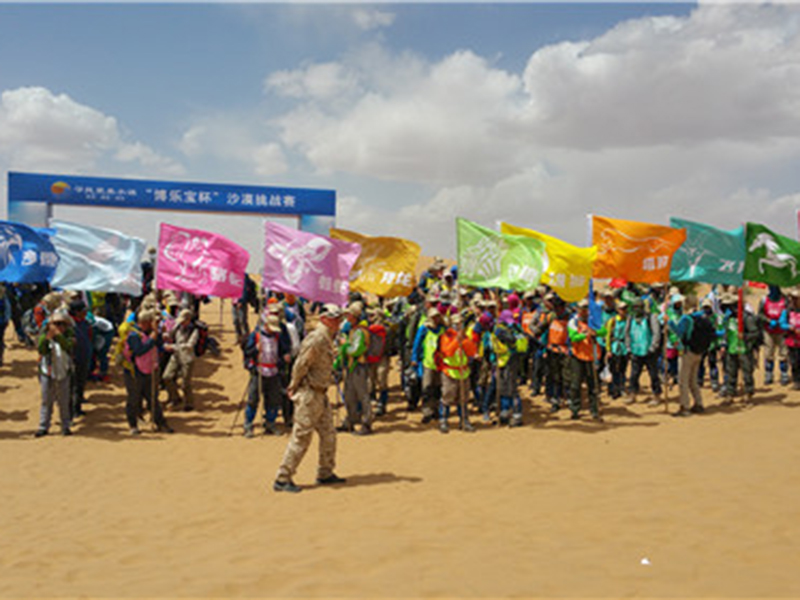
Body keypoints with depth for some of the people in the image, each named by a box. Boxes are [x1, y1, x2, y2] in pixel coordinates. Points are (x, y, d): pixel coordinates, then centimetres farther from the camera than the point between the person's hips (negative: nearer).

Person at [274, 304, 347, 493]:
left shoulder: (327, 339, 13)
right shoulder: (316, 339, -19)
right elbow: (300, 365, -18)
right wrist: (294, 388, -9)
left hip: (320, 394, 10)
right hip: (309, 394, -10)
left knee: (328, 435, 14)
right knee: (301, 437, -6)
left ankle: (325, 473, 26)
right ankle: (282, 479, 2)